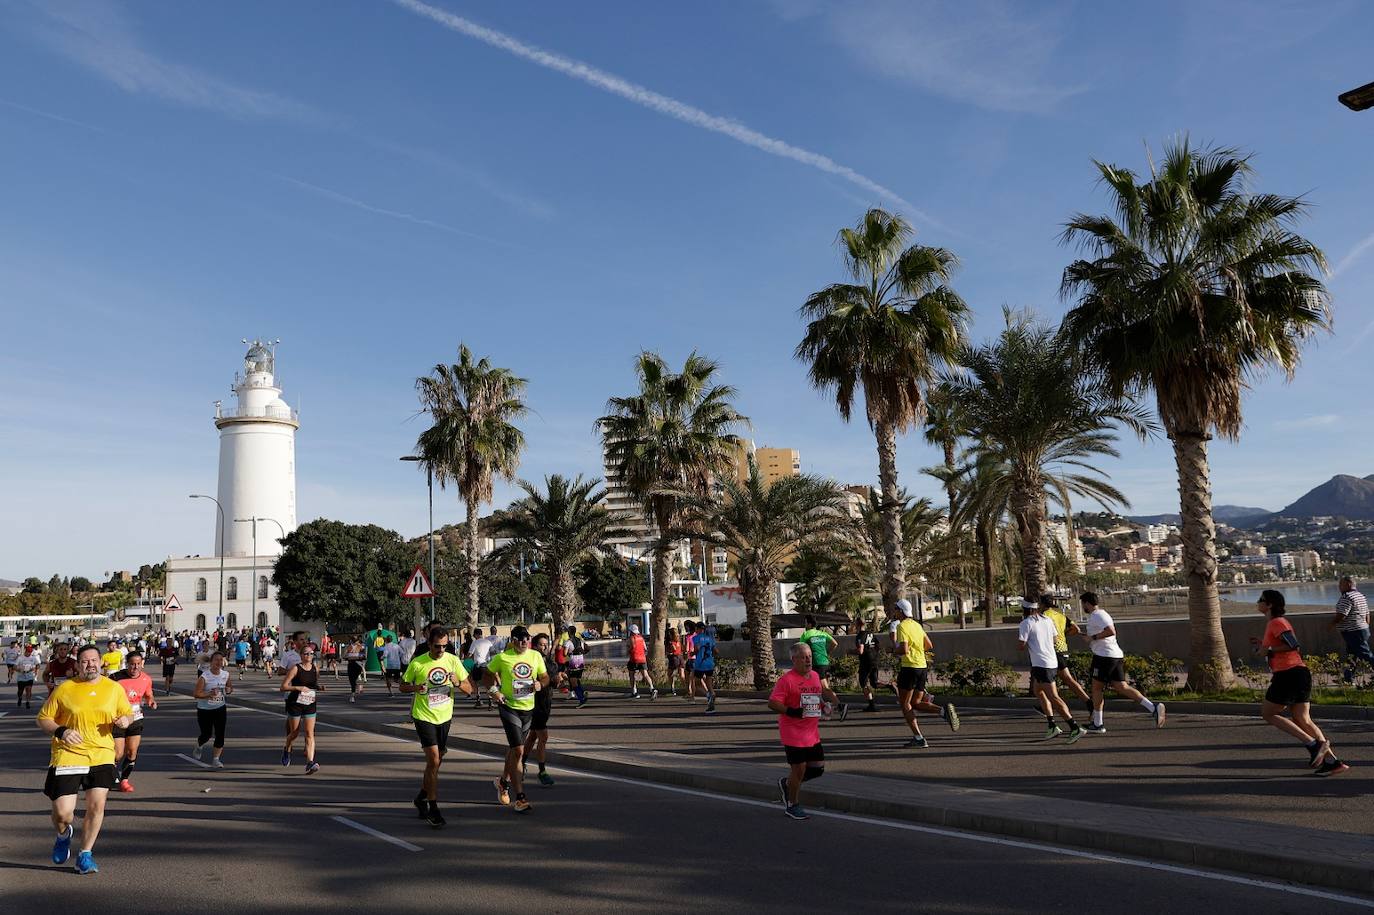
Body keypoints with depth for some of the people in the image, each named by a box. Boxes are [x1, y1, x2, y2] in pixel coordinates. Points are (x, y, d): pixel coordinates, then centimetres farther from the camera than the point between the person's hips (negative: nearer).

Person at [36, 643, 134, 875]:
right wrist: (61, 731, -14)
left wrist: (125, 720, -6)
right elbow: (43, 719, 4)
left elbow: (128, 714, 18)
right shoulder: (64, 689, 0)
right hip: (67, 757, -1)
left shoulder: (114, 688, 7)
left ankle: (85, 855, 14)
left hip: (102, 756, 2)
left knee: (96, 805, -7)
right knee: (62, 813, -6)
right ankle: (64, 834, 32)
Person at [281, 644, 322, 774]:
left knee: (310, 734, -8)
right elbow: (283, 687, -11)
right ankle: (287, 751, 43)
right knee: (294, 733, 11)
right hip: (295, 704, -3)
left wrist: (320, 688, 2)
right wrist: (298, 687, -23)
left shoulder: (316, 669, 6)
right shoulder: (295, 668, -8)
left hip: (310, 705, 3)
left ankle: (310, 763, -14)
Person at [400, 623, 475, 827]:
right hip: (424, 717, -4)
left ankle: (422, 796, 38)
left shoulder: (453, 660, -3)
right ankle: (433, 808, -7)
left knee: (436, 761, 15)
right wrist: (416, 687, -17)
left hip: (444, 717, 4)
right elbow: (403, 686, 4)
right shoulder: (417, 663, -9)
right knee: (433, 759, -14)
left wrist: (457, 683, -22)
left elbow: (469, 689, 0)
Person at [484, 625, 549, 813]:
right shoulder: (502, 657, -8)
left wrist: (540, 684, -12)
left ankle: (503, 781, 44)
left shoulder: (536, 656, 2)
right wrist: (493, 691, -12)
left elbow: (545, 676, 10)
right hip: (509, 707, -5)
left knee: (515, 749, 20)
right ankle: (520, 797, -9)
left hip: (529, 708, 5)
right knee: (518, 750, -13)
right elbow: (487, 676, 4)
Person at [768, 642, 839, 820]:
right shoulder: (786, 680, -14)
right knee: (799, 768, -1)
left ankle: (787, 783, 30)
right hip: (793, 734, -7)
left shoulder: (815, 676, 9)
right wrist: (790, 711, -29)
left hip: (813, 734, 7)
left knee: (818, 768, 8)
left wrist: (834, 701, 13)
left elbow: (823, 691, 30)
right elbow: (772, 703, -16)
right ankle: (792, 806, 18)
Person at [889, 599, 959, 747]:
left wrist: (895, 648, -1)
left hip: (909, 667, -8)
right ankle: (943, 711, -8)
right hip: (923, 667, 8)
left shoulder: (902, 626, -11)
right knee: (916, 703, 15)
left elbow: (903, 650, -20)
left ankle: (919, 738, -2)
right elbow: (929, 646, 20)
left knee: (905, 704, 4)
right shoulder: (917, 625, 14)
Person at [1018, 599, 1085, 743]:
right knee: (1038, 691, 20)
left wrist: (1019, 636, 9)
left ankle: (1075, 728, -16)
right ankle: (1052, 726, 15)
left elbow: (1023, 646, -10)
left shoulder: (1026, 623, -10)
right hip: (1053, 662, 8)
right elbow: (1055, 637, 19)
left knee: (1054, 697, -9)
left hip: (1040, 665, -8)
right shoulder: (1047, 620, 10)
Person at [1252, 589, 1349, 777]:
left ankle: (1313, 744, -6)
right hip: (1300, 673, 10)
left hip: (1288, 675, -10)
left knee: (1268, 714, 2)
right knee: (1303, 720, 9)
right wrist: (1263, 645, 19)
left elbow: (1293, 645, -22)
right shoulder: (1278, 622, 20)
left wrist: (1269, 650, -13)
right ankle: (1333, 761, 4)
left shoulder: (1276, 623, -10)